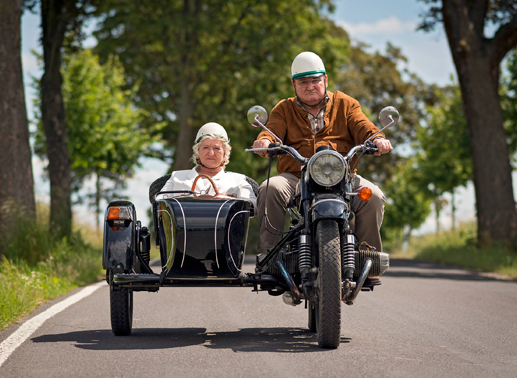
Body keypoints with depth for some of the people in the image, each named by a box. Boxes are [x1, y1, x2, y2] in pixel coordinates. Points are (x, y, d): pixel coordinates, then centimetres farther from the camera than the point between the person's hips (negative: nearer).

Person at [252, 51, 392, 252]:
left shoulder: (345, 104, 19)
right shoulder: (284, 109, 19)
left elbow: (363, 127, 5)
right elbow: (273, 130, 1)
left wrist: (378, 139, -20)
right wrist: (265, 141, -26)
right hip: (296, 177, 0)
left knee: (373, 196, -25)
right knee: (271, 189, -31)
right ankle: (269, 252, -20)